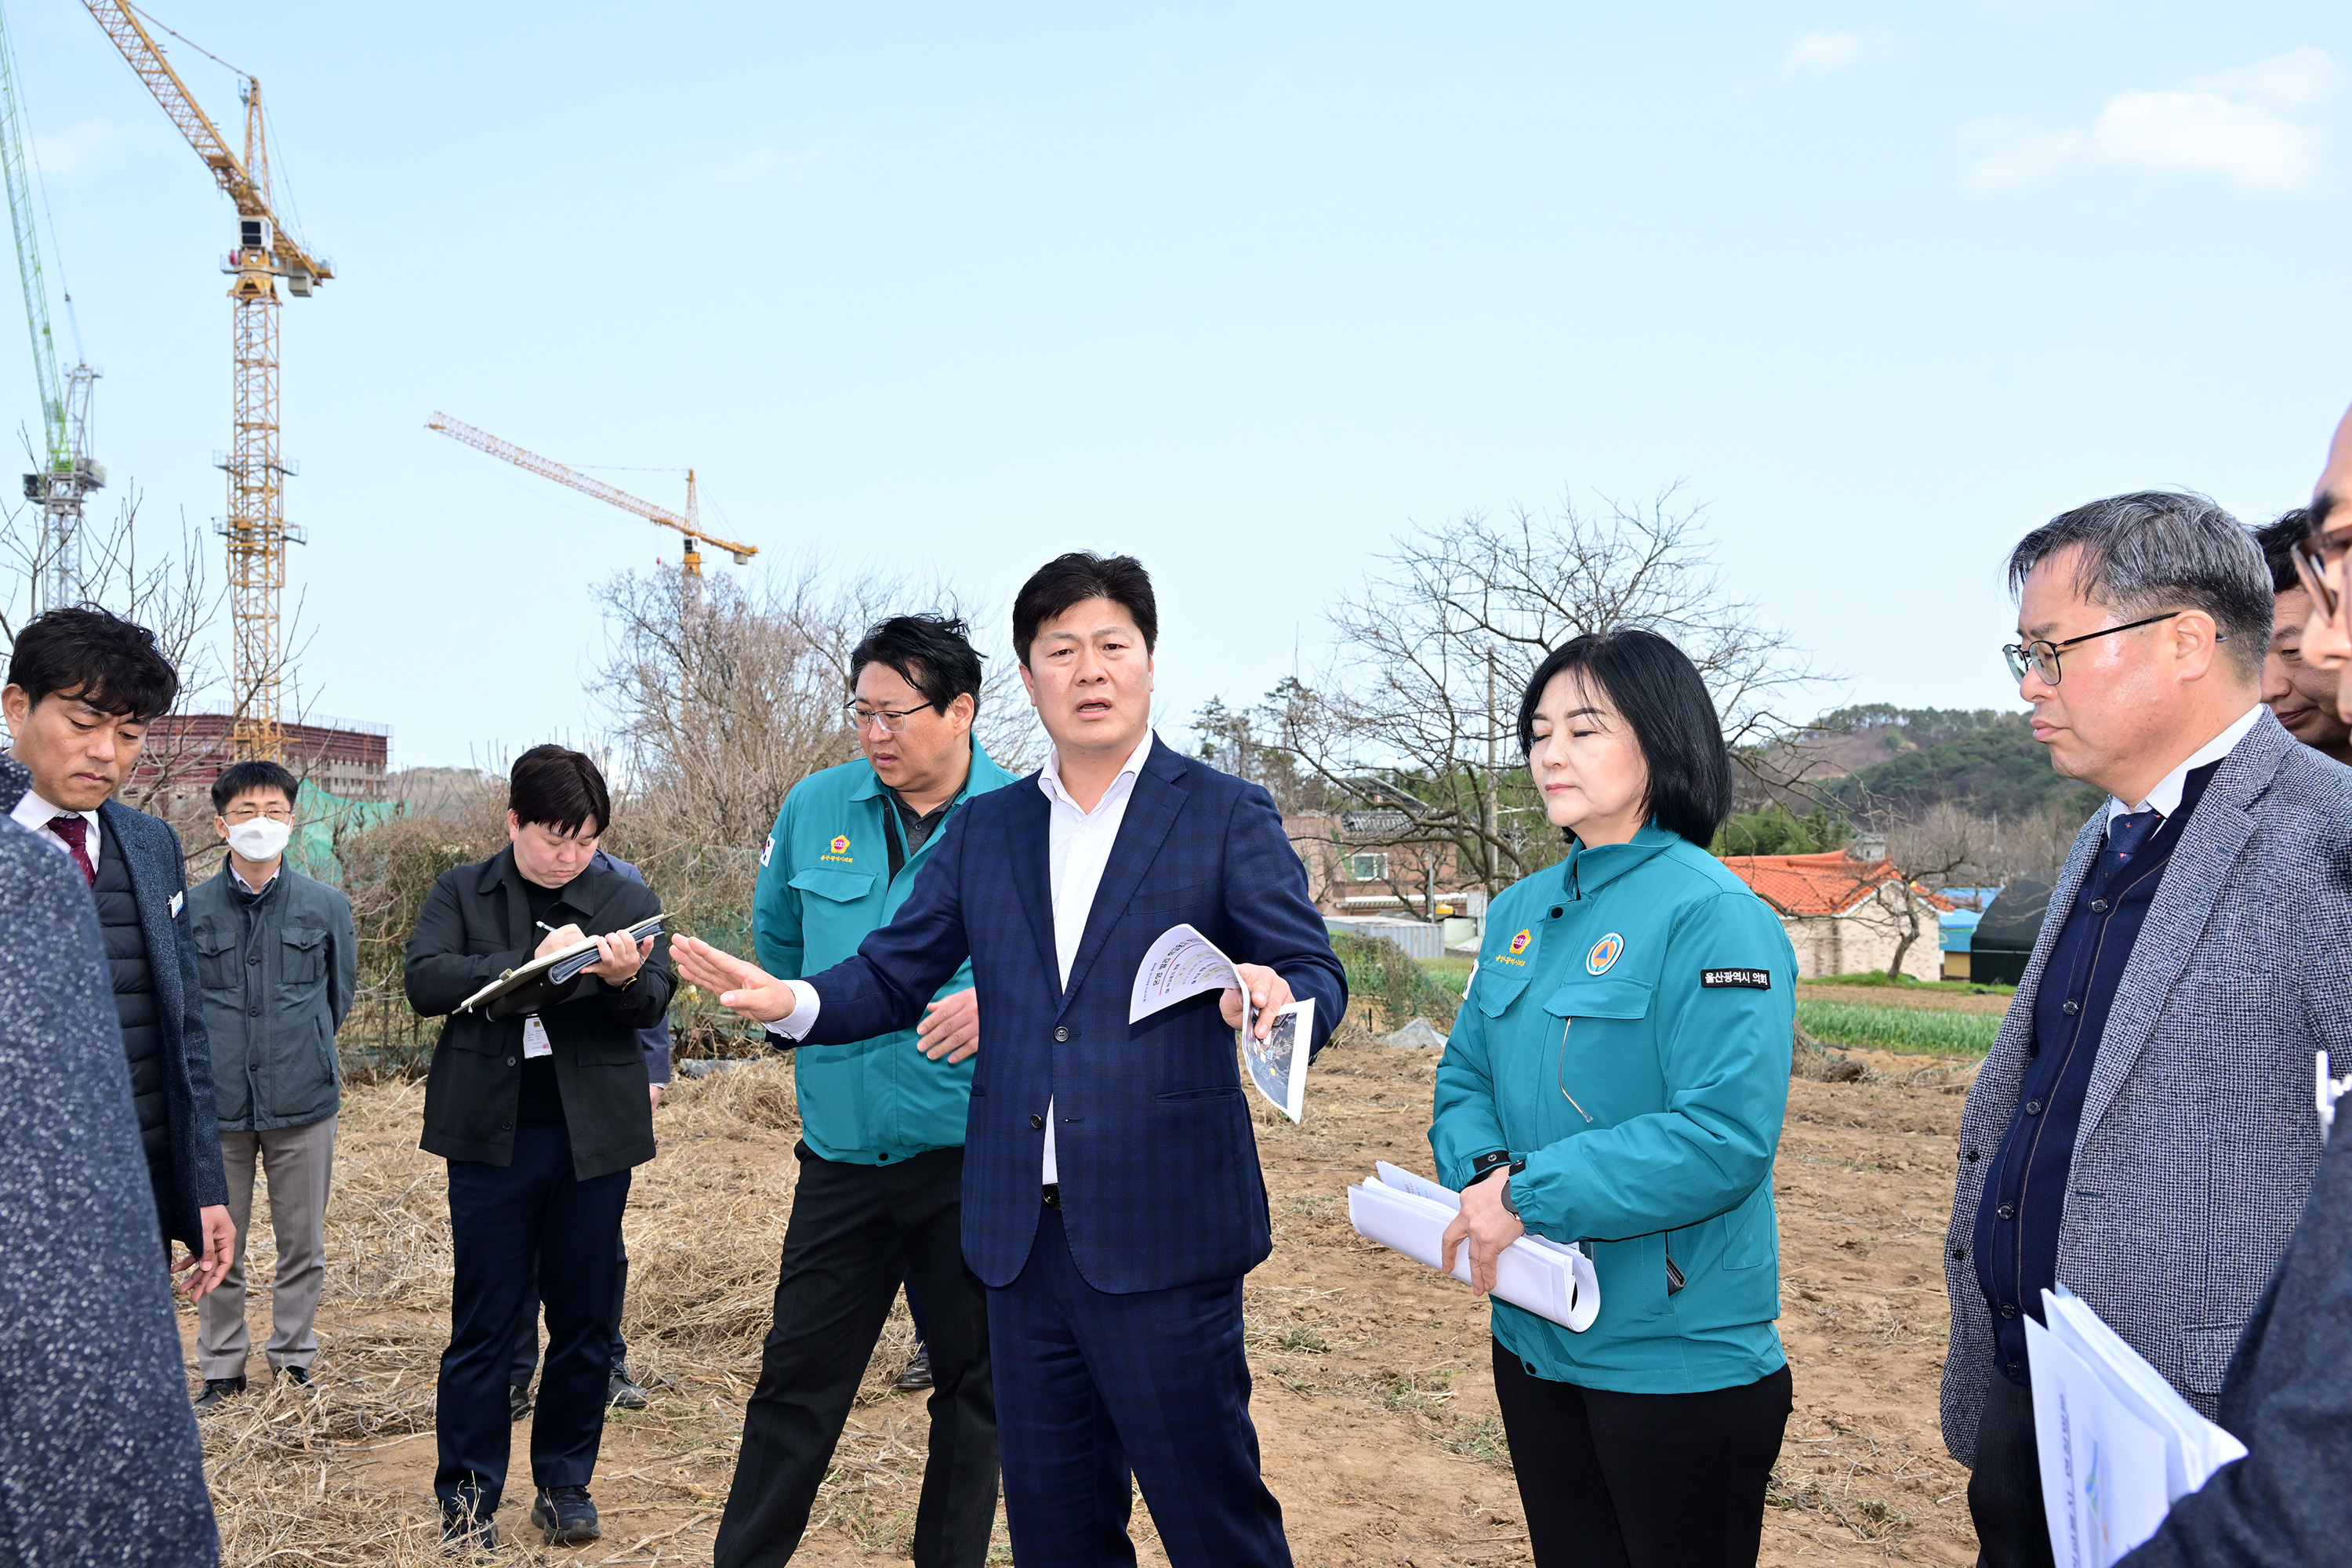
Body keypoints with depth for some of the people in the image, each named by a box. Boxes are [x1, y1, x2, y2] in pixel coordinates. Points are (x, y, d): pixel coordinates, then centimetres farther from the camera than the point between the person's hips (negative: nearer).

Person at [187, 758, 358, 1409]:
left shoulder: (327, 906, 2)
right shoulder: (190, 908, -1)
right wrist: (212, 1058, 8)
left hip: (303, 1100, 1)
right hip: (216, 1103, 0)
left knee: (303, 1244, 9)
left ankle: (293, 1359, 25)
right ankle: (222, 1367, 24)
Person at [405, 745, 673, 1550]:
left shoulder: (628, 901, 6)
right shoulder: (460, 893, 5)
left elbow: (655, 1000, -6)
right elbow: (425, 980, -10)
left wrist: (624, 979, -28)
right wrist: (533, 960, -22)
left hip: (594, 1136, 1)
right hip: (492, 1131, -1)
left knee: (584, 1319, 9)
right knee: (483, 1319, 6)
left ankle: (564, 1483, 24)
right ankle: (468, 1492, 19)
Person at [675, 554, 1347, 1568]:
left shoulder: (1226, 816, -2)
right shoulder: (983, 831, 11)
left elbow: (1316, 976, -8)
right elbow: (895, 974, 9)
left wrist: (1278, 999, -31)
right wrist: (795, 1001, -11)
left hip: (1159, 1234, -4)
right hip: (1022, 1236, 4)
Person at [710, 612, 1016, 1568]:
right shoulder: (817, 807, 2)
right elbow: (776, 935, 19)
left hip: (973, 1156, -2)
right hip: (842, 1153, 3)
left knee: (974, 1384, 12)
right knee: (796, 1381, 10)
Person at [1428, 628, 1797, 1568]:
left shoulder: (1713, 914, -16)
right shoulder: (1522, 911, 8)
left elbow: (1725, 1135, -24)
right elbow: (1466, 1078, 11)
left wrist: (1533, 1194, -23)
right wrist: (1483, 1174, -11)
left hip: (1677, 1359, -7)